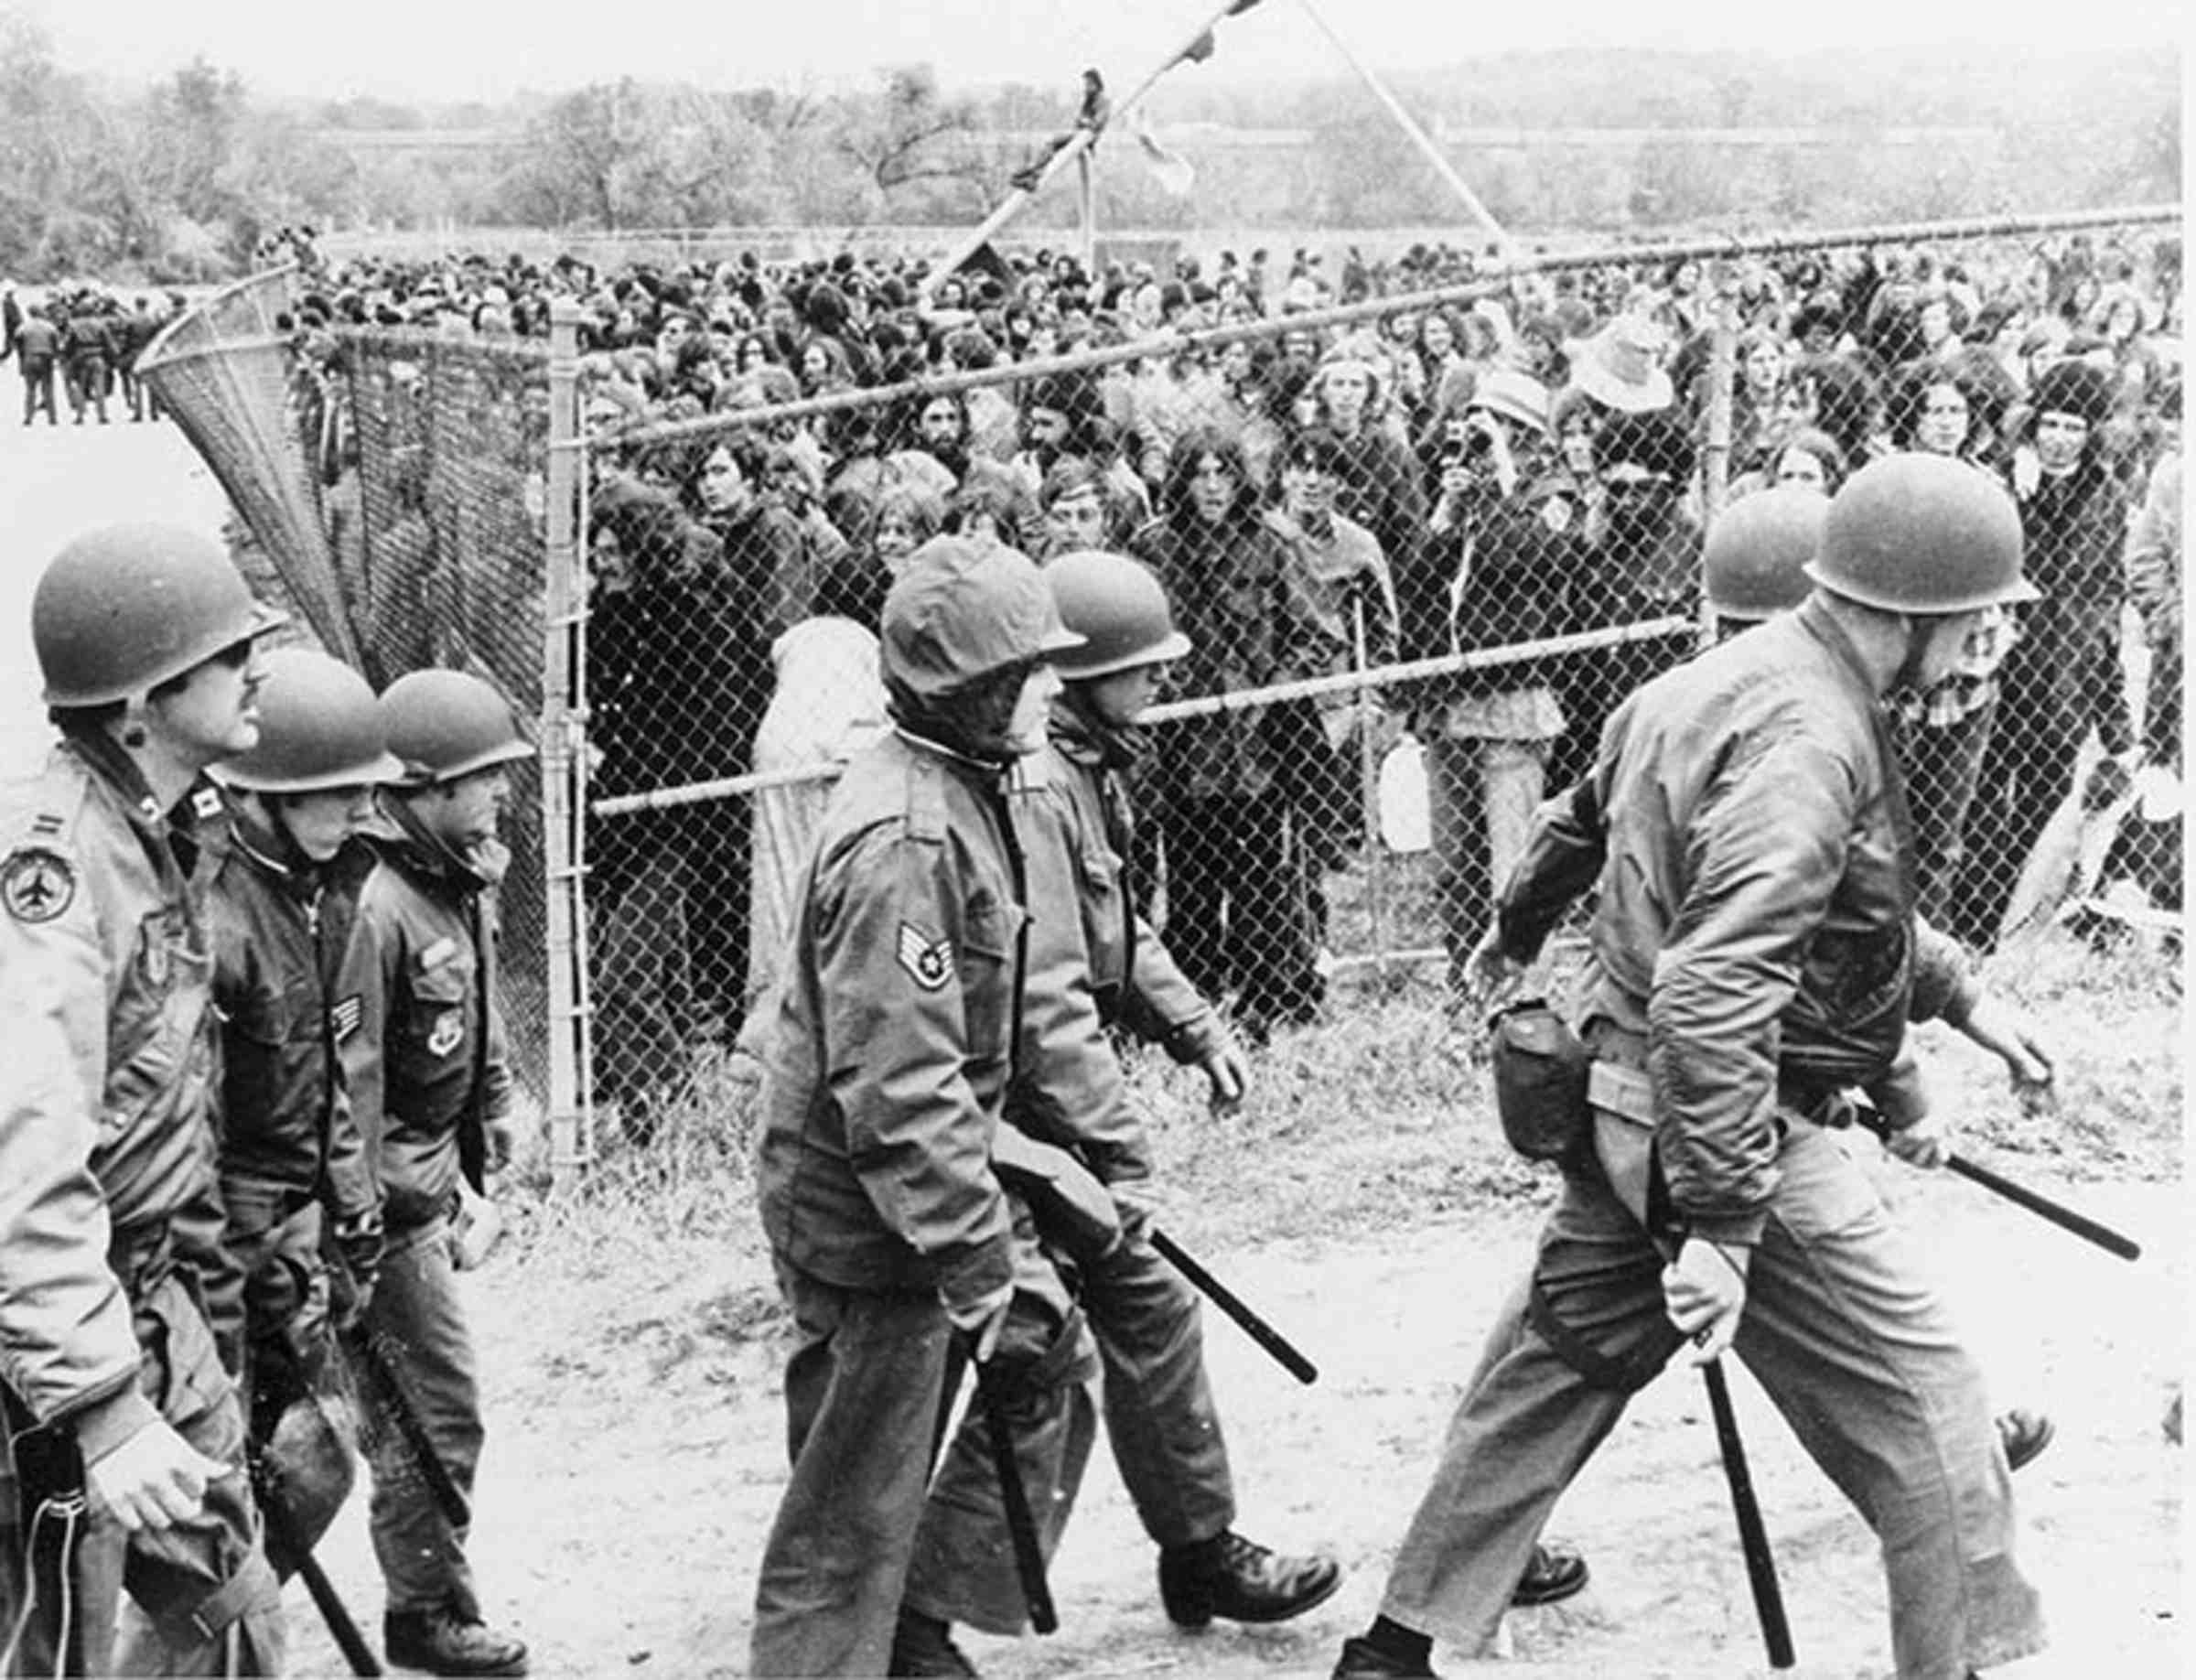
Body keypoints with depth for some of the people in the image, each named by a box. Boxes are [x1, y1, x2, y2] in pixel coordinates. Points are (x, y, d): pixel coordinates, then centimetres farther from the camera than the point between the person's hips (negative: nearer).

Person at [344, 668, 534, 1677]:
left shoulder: (467, 884, 7)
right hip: (392, 1201, -9)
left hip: (433, 1183, 9)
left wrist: (490, 1135, 19)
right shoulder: (376, 905, -23)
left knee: (417, 1409, 17)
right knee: (436, 1414, 0)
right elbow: (347, 1082, -24)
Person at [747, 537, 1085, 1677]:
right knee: (851, 1519, 1)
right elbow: (898, 1086, -28)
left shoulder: (950, 793, 8)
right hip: (868, 1212, -10)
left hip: (889, 1197, 10)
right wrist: (976, 1256, -25)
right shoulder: (907, 840, -25)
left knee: (869, 1491, 21)